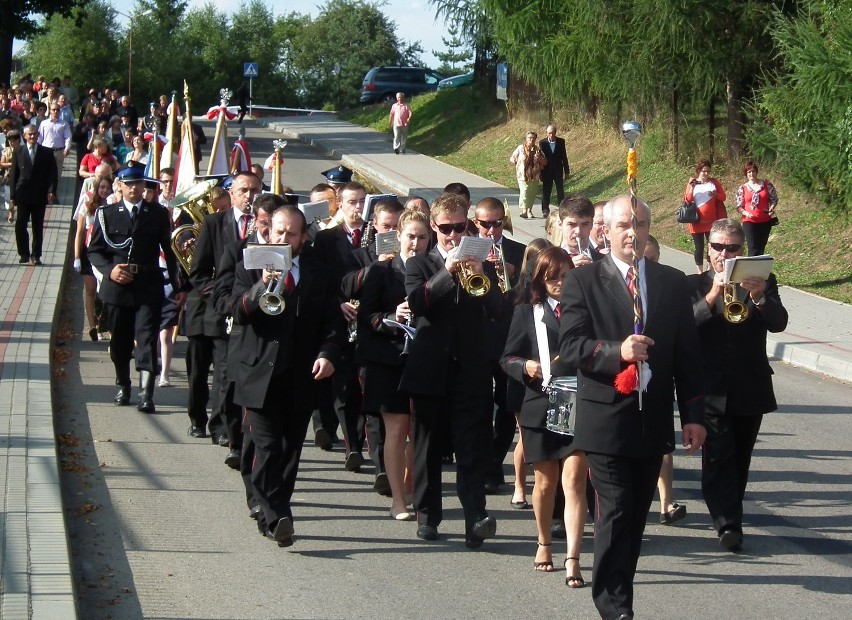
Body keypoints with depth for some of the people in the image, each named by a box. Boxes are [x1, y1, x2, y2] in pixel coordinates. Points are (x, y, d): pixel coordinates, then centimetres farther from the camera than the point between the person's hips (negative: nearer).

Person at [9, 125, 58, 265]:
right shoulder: (18, 152, 4)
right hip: (22, 194, 0)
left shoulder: (47, 152, 3)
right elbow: (14, 174, 5)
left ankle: (36, 255, 15)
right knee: (20, 225, -7)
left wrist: (52, 191, -13)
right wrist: (12, 196, 1)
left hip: (40, 195, 0)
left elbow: (53, 174, 1)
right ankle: (24, 253, 6)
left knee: (38, 227, 6)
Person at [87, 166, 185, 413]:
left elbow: (170, 250, 7)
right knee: (119, 340, 10)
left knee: (147, 339, -10)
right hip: (117, 285, 1)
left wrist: (179, 286, 2)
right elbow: (94, 250, 8)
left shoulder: (158, 214, 7)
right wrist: (109, 270, -11)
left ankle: (146, 394, -14)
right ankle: (123, 386, 29)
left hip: (148, 285, -1)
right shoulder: (107, 214, 7)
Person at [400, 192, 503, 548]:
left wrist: (481, 277, -14)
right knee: (427, 448, 8)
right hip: (430, 371, 1)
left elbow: (498, 311, 0)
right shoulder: (419, 265, 9)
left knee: (473, 450, -11)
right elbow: (416, 302, -10)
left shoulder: (481, 266, 13)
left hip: (471, 371, 0)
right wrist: (447, 273, -20)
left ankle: (476, 519, -19)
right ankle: (427, 516, 19)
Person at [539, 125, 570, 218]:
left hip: (558, 171, 1)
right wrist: (540, 174, -3)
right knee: (546, 191, 4)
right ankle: (545, 210, 11)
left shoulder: (561, 141, -1)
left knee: (560, 191, 3)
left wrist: (566, 171, 3)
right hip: (547, 172, -1)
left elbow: (564, 156, 3)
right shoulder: (542, 143, -4)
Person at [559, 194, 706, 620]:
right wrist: (617, 351, -26)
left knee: (636, 515, 10)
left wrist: (693, 414, 5)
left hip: (653, 421, 4)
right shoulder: (582, 282, -1)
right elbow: (571, 346, -9)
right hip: (606, 419, -4)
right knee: (615, 513, -9)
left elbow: (687, 353, 10)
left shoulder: (672, 283, 10)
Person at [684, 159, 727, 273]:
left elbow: (723, 197, 4)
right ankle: (700, 273, 7)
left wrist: (716, 194, -17)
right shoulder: (692, 183, 0)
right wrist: (691, 187, -19)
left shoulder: (714, 182, 4)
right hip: (697, 222, -1)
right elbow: (687, 200, -7)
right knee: (699, 247, 2)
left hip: (712, 221, 2)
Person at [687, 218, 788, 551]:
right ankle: (728, 523, -13)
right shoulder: (694, 285, 3)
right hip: (712, 389, -2)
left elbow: (779, 323, -9)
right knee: (718, 457, -11)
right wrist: (712, 296, -27)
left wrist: (759, 297, -28)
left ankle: (729, 515, 25)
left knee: (739, 458, 11)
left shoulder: (761, 282, 6)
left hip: (751, 389, 2)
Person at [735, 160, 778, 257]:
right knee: (753, 249, -12)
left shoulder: (766, 184, 3)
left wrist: (771, 209, -11)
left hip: (765, 221, 2)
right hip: (749, 222, -2)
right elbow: (739, 207, 4)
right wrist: (745, 213, -16)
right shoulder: (742, 188, 2)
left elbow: (774, 199, 8)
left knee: (761, 248, 10)